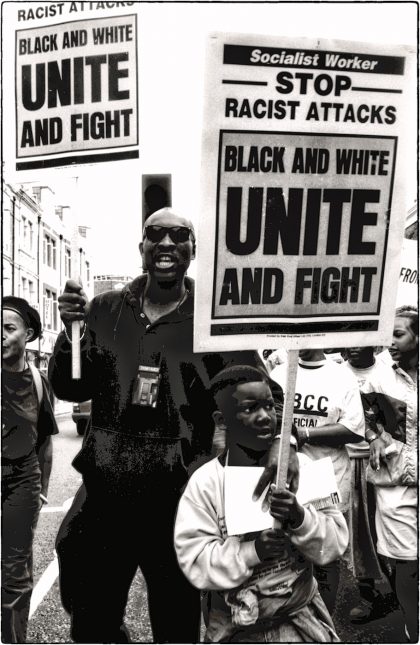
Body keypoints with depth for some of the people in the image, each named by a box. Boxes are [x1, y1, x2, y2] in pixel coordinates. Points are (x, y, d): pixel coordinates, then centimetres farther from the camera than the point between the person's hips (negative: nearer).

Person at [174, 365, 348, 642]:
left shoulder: (302, 467, -11)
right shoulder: (204, 483, -16)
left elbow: (336, 543, -8)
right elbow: (194, 562, -16)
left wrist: (300, 518, -27)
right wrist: (253, 550, -28)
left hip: (302, 617, 2)